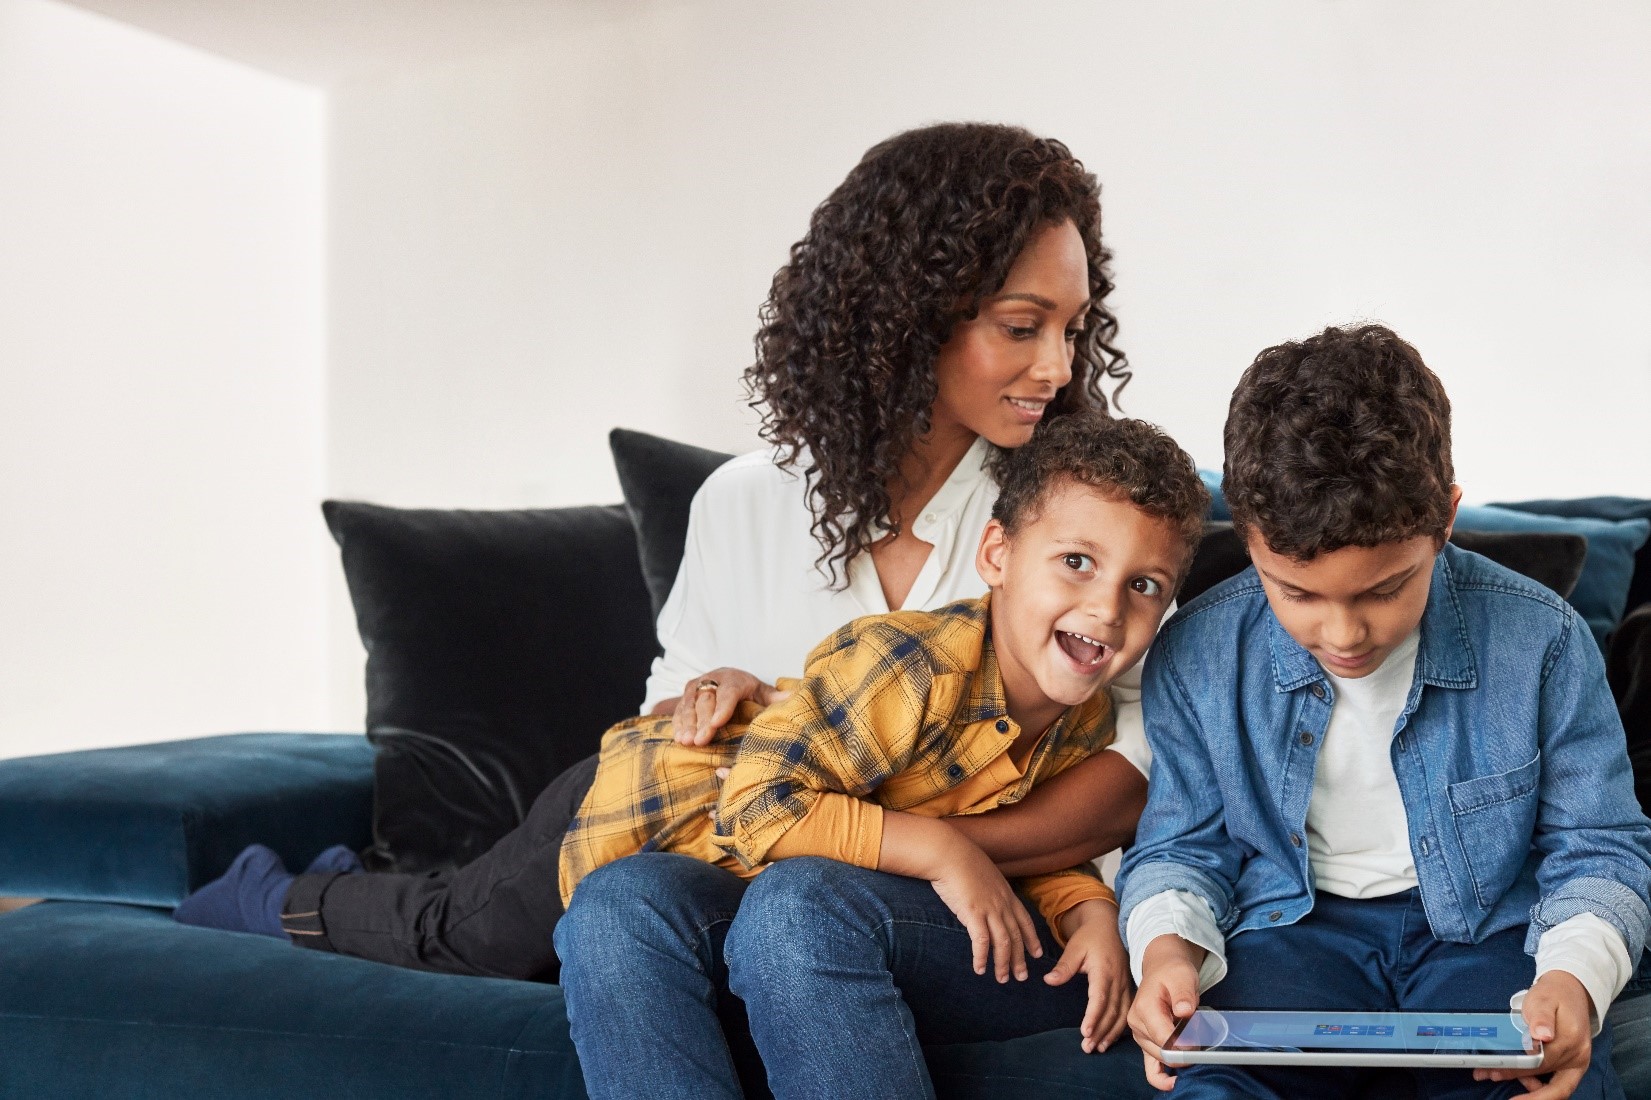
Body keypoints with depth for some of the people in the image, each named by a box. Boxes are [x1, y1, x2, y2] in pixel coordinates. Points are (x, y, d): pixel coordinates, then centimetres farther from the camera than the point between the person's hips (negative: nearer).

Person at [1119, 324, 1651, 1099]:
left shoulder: (1539, 642, -8)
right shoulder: (1196, 658, -6)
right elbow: (1181, 846, 7)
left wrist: (1573, 977, -20)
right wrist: (1169, 946, -17)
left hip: (1485, 928, 1)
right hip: (1293, 929, -1)